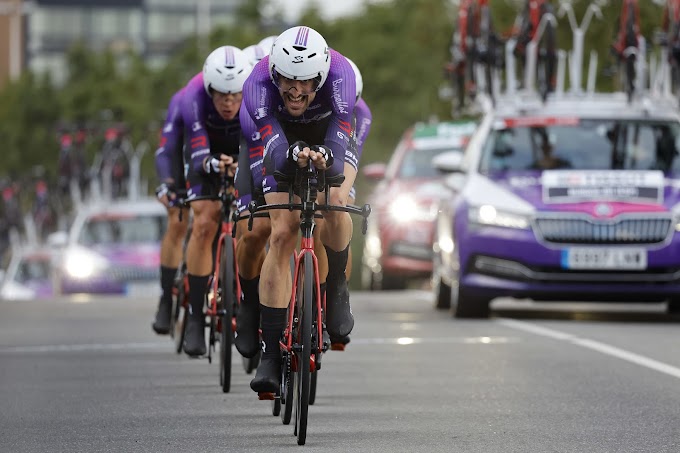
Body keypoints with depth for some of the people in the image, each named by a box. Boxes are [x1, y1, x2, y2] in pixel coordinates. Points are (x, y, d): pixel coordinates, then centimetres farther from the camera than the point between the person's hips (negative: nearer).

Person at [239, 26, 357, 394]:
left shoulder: (339, 74, -38)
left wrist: (324, 157, -66)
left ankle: (336, 290, 0)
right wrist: (294, 155, -68)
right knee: (281, 234, -14)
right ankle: (271, 354, -12)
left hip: (332, 135, 0)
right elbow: (272, 149, -46)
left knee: (334, 202, -29)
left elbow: (338, 145, -45)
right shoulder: (259, 83, -36)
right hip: (284, 137, 0)